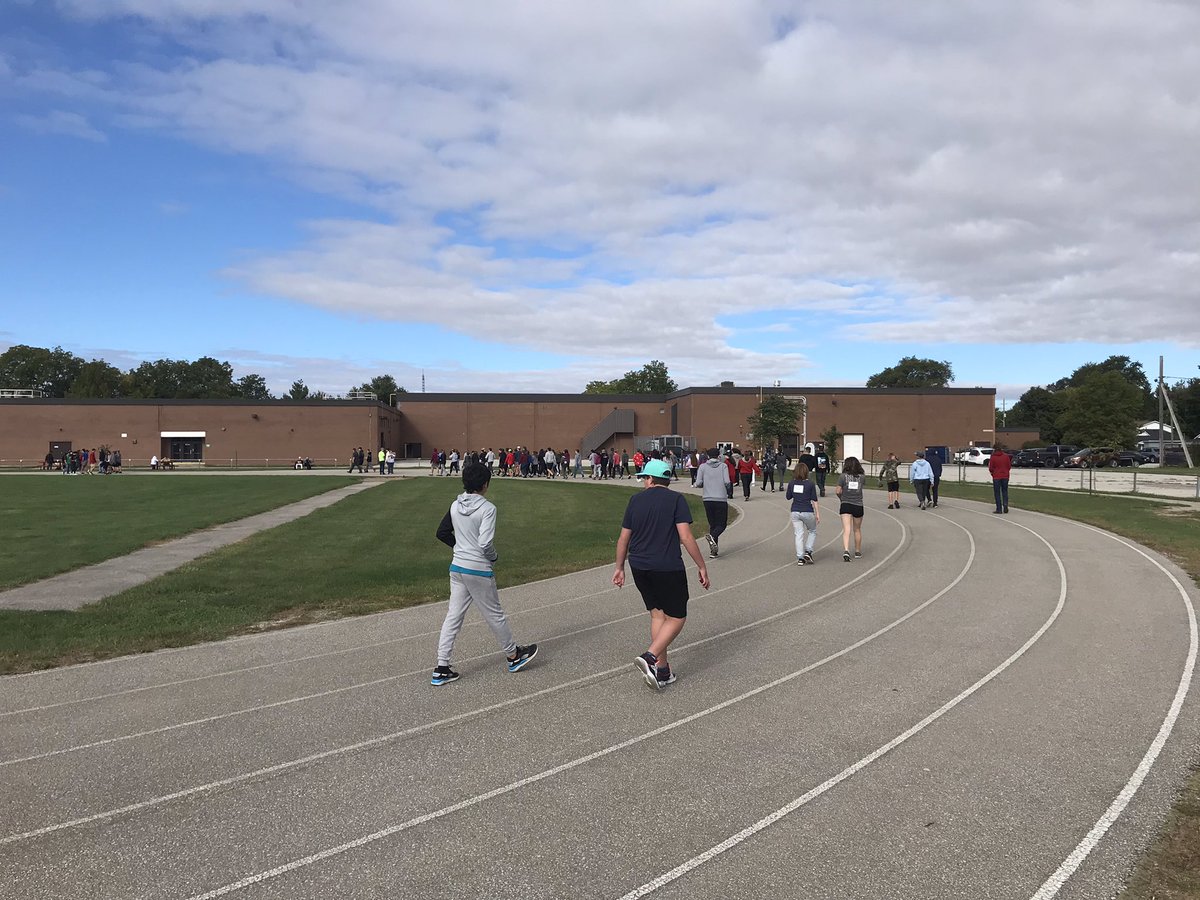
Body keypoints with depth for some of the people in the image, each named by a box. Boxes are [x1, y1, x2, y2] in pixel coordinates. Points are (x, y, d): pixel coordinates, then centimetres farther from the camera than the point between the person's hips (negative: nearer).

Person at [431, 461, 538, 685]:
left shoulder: (456, 505, 3)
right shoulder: (487, 508, -17)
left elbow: (442, 533, 10)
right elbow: (485, 544, -22)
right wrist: (494, 557, -3)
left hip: (457, 567, 6)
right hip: (479, 570, -6)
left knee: (453, 616, 10)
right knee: (495, 615, 11)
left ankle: (441, 669, 10)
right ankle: (513, 656, 30)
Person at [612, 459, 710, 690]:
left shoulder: (635, 500, 7)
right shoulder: (676, 499, -5)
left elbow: (623, 538, 9)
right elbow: (685, 537, -12)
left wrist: (619, 567, 21)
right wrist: (702, 567, -5)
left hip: (639, 567, 5)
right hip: (668, 567, -5)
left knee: (657, 614, 15)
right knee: (677, 617, 6)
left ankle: (662, 671, 16)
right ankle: (650, 657, -12)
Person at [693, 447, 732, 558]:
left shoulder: (703, 467, 4)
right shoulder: (723, 466, -1)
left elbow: (698, 483, -5)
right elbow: (727, 482, -11)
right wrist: (728, 491, 10)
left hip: (708, 499, 3)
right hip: (721, 499, -3)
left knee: (712, 525, 11)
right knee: (721, 524, 7)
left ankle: (713, 551, 7)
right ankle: (712, 537, -24)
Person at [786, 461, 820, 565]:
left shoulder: (791, 483, -2)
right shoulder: (810, 484, -9)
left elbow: (788, 497, 8)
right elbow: (814, 500, -6)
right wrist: (817, 514, 0)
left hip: (795, 512, 2)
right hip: (807, 512, -2)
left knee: (799, 534, 6)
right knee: (812, 531, 20)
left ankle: (800, 558, 2)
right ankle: (808, 552, 7)